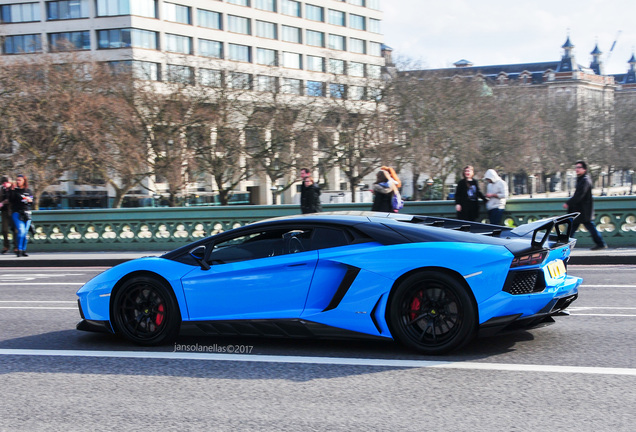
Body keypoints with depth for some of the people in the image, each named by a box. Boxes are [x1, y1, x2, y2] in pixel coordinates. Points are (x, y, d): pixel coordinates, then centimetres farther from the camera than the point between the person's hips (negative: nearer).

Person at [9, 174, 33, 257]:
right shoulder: (15, 190, 2)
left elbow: (32, 202, 14)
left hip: (27, 213, 3)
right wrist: (12, 190, -16)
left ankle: (24, 250, 12)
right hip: (17, 213, -3)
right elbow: (11, 200, -11)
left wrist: (30, 200, -7)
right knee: (21, 231, -16)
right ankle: (19, 249, -9)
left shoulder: (28, 191, 11)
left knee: (25, 232, 4)